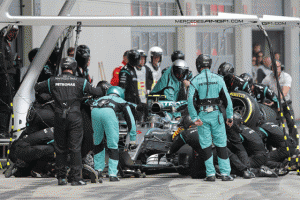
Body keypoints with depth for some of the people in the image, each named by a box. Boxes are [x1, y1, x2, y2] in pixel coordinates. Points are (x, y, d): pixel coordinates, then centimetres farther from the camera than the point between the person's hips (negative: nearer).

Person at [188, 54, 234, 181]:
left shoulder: (195, 81, -2)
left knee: (206, 144, 5)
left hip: (202, 115, -1)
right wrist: (230, 117, 5)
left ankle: (210, 173, 1)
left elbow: (190, 100, -10)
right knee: (221, 144, 6)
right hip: (216, 114, 1)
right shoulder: (218, 79, 2)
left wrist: (195, 118, -8)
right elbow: (227, 99, 0)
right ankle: (225, 173, 3)